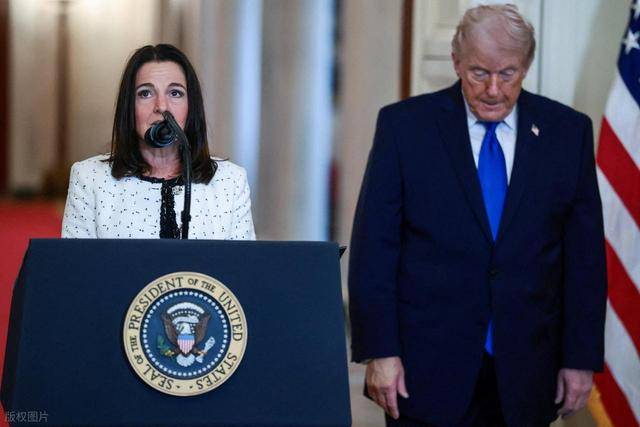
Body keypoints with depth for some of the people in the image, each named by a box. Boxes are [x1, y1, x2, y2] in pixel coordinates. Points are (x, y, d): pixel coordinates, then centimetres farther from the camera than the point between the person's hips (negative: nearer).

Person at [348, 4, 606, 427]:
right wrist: (379, 350, -9)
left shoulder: (568, 131, 4)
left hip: (524, 374, 2)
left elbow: (585, 256, 6)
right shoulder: (404, 125, -1)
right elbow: (373, 247, -3)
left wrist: (582, 358, 2)